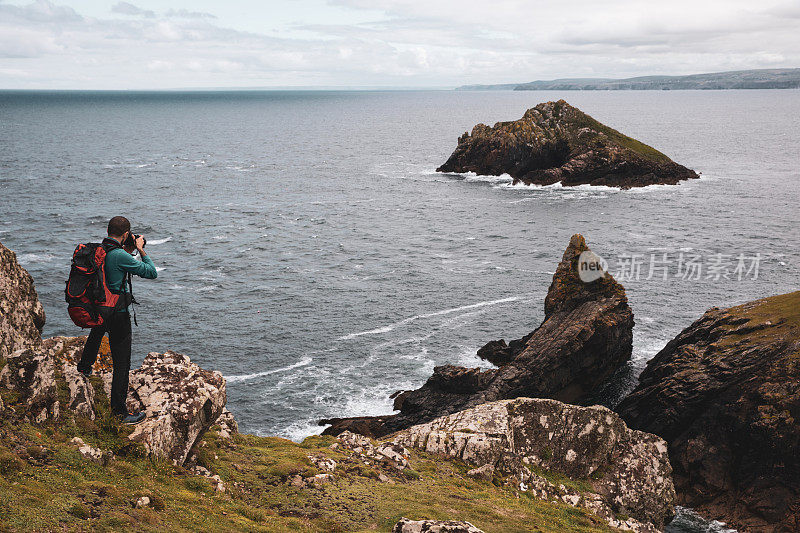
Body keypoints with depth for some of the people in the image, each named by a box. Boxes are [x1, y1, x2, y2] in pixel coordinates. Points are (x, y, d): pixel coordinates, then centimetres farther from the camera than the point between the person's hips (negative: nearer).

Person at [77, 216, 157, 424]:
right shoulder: (120, 256, -23)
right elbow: (151, 273, -15)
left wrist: (127, 251, 14)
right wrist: (140, 250, -5)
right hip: (117, 315, -8)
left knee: (97, 332, 41)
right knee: (122, 363, -1)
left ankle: (85, 366, 65)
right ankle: (120, 411, 2)